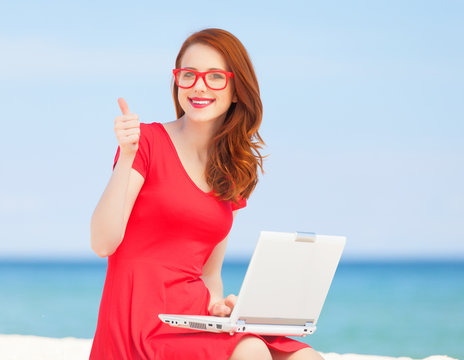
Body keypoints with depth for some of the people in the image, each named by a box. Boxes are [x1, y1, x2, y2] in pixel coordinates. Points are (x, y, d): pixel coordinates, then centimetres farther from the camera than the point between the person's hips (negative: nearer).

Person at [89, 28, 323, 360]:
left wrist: (219, 304, -2)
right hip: (142, 317, -6)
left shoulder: (233, 171, 17)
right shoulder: (149, 142, -1)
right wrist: (126, 157, -20)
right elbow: (103, 243, -11)